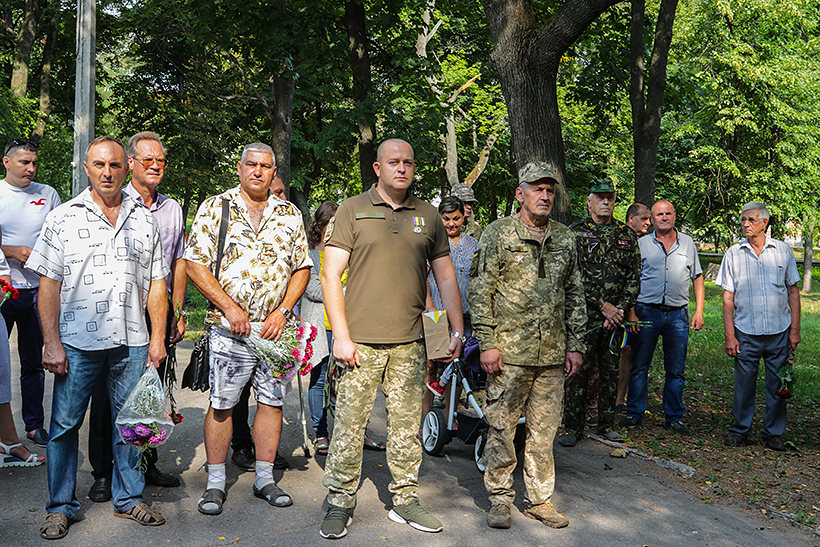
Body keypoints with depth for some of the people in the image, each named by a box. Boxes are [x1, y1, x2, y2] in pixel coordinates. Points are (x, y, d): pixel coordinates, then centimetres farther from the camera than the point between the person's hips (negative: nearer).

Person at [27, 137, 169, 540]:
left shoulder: (145, 220, 10)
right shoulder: (63, 218, 2)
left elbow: (156, 283, 11)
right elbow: (48, 284, -1)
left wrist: (157, 337, 4)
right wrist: (52, 342, -8)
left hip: (132, 342, 2)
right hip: (77, 341, -2)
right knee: (65, 423, 4)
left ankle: (129, 498, 24)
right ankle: (61, 507, 19)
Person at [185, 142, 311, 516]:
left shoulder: (290, 214, 9)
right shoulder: (214, 208, 1)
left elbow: (302, 268, 9)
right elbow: (195, 265, -3)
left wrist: (282, 311, -4)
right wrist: (229, 307, -12)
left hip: (276, 327, 3)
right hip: (229, 327, -3)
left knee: (272, 400, 8)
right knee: (221, 403, 1)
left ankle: (265, 478, 21)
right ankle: (216, 482, 14)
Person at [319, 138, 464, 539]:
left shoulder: (427, 216, 12)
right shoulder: (352, 210, 2)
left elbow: (446, 276, 15)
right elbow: (331, 275, -2)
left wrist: (458, 329, 7)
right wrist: (341, 336, -9)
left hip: (409, 342, 3)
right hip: (360, 340, -3)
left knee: (406, 424, 8)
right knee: (349, 422, -1)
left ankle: (405, 500, 21)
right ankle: (340, 503, 13)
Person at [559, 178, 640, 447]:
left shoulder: (626, 235, 11)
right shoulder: (576, 232, -1)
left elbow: (634, 276, 8)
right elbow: (574, 277, -8)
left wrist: (621, 309, -5)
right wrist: (603, 306, -12)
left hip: (616, 315, 4)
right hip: (584, 313, -3)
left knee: (611, 371, 10)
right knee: (578, 370, -2)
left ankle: (606, 424, 22)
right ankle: (573, 427, 8)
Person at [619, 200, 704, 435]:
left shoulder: (688, 244, 11)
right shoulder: (641, 244, 5)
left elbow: (697, 278, 14)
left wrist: (699, 312, 5)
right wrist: (630, 312, -4)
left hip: (678, 315, 1)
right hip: (647, 312, -1)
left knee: (676, 370, 6)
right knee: (639, 366, 2)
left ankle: (674, 417, 15)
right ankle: (634, 413, 13)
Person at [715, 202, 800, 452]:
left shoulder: (782, 250, 3)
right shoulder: (734, 253, 3)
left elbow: (793, 291, 7)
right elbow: (728, 297, 3)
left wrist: (795, 329, 1)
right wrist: (730, 335, -3)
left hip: (780, 331, 0)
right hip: (746, 332, 0)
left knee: (778, 384, 6)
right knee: (744, 383, 4)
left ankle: (774, 433, 20)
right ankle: (740, 430, 21)